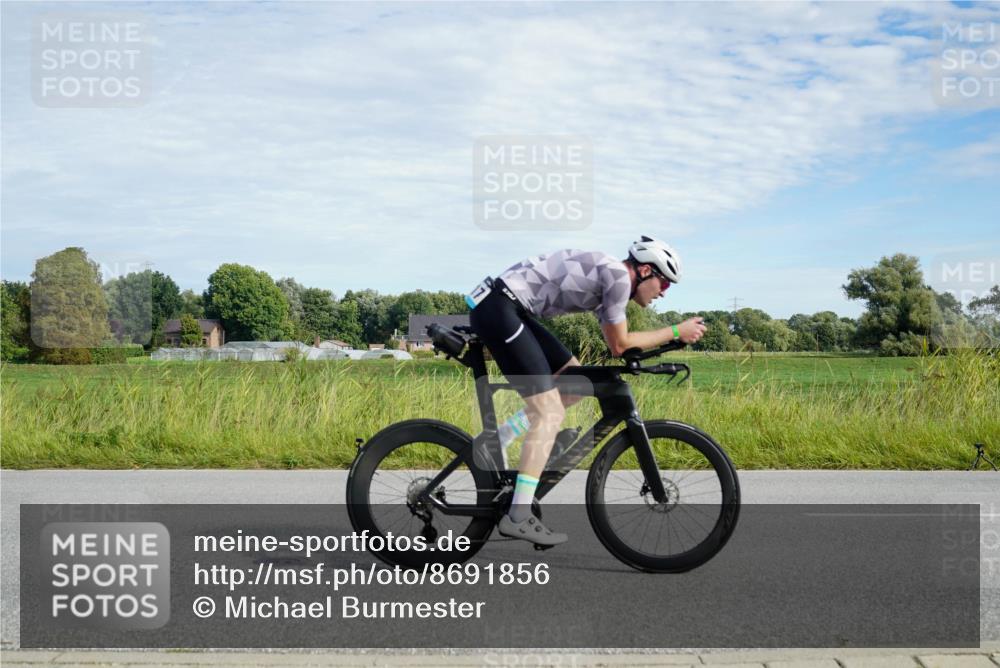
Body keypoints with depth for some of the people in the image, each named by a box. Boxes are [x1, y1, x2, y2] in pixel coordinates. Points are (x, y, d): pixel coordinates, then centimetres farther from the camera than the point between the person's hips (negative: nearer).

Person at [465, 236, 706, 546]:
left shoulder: (607, 278, 20)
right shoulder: (619, 275, -9)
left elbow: (616, 343, 25)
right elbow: (619, 345, -3)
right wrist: (677, 332, 4)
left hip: (510, 309, 10)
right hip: (497, 308, -10)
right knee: (550, 413, -10)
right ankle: (518, 517, -11)